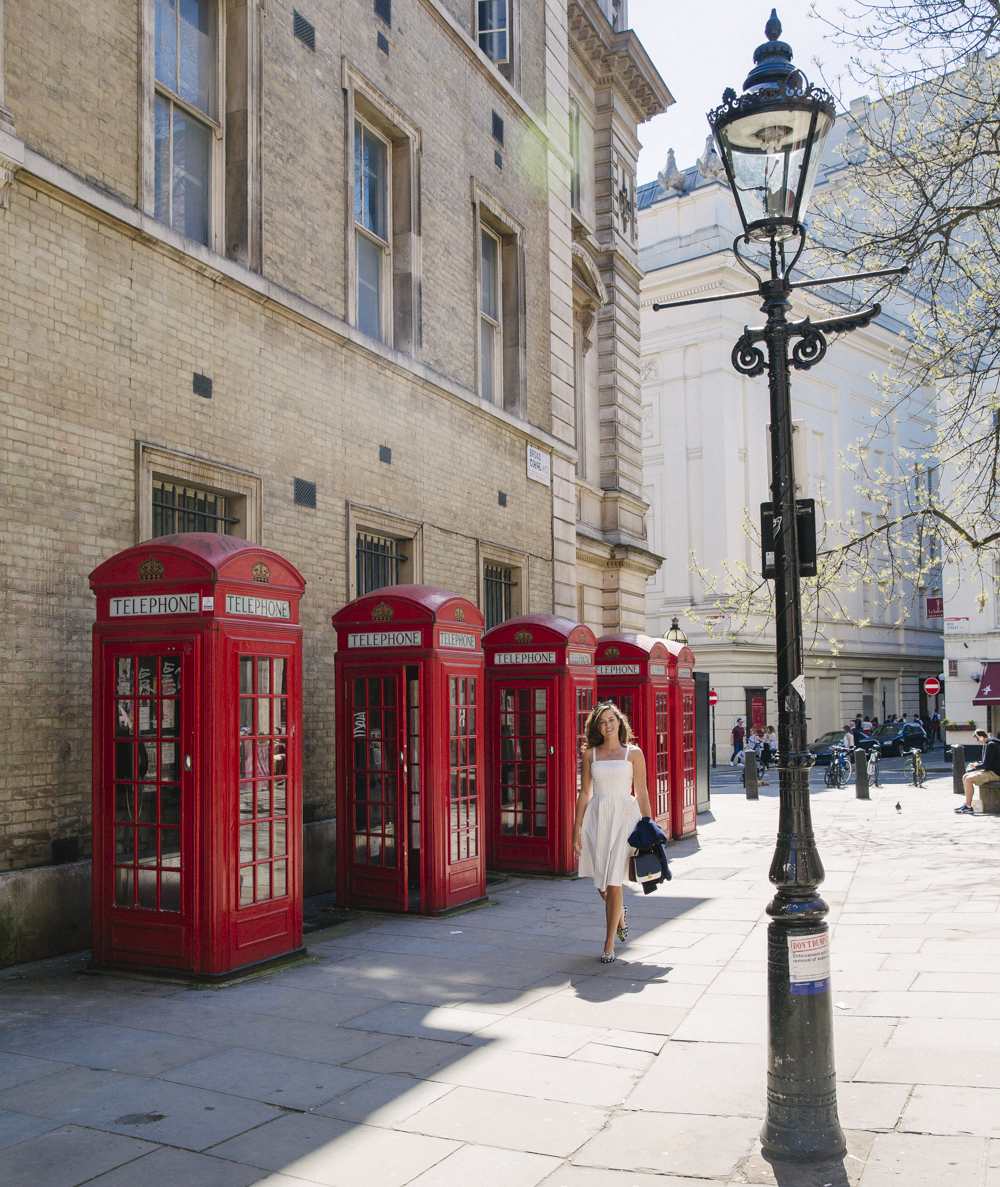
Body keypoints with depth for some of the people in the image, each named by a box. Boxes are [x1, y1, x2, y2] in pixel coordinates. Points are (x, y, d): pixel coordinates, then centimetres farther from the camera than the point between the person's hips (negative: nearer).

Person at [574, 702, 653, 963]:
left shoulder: (633, 753, 3)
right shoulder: (590, 754, 8)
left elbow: (641, 793, 3)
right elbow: (584, 793, 9)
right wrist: (577, 829, 4)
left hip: (623, 816, -3)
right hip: (596, 817, 3)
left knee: (613, 882, -5)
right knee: (600, 882, 8)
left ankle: (609, 944, 5)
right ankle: (619, 914, 41)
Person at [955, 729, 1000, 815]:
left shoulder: (991, 745, -18)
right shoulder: (986, 745, 14)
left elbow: (986, 765, -21)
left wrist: (975, 767, -8)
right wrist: (976, 764, 5)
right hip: (989, 770, 11)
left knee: (969, 779, -20)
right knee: (965, 777, 7)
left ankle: (968, 807, -15)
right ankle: (966, 804, 4)